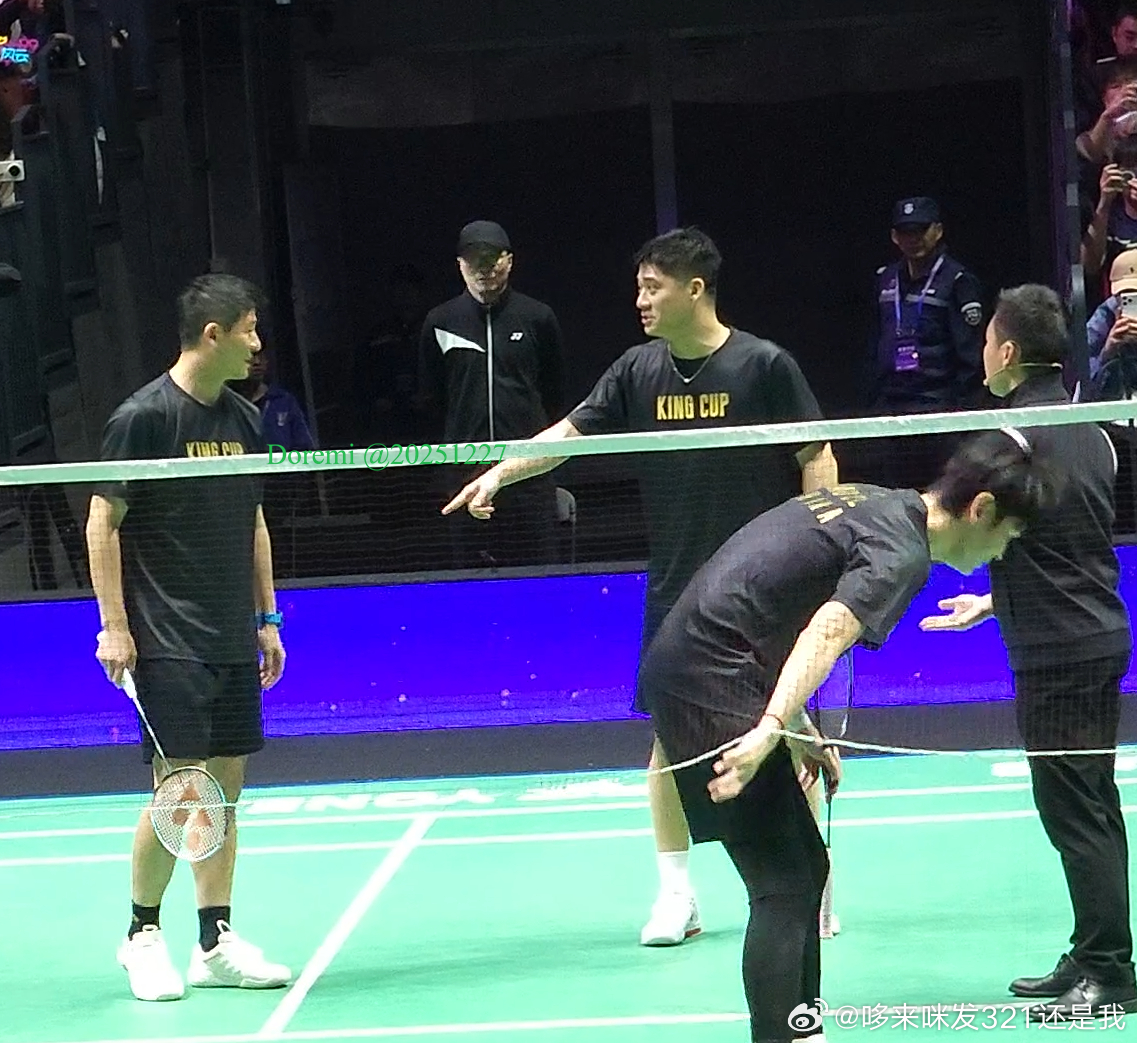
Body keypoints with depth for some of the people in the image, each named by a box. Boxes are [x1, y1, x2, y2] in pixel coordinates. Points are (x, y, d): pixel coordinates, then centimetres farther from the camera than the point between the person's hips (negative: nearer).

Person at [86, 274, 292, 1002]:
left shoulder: (244, 419, 10)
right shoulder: (145, 417, -10)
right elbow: (104, 522, -8)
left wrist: (268, 618, 16)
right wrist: (113, 626, -12)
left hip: (234, 642, 7)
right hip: (169, 642, -7)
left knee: (226, 783, 7)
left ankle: (216, 941, 13)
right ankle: (142, 935, 9)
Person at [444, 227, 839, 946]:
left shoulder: (764, 366, -8)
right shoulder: (639, 371, 4)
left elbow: (817, 460, -4)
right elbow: (571, 432, 6)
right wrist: (499, 474, -6)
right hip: (676, 590, 4)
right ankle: (677, 896, 14)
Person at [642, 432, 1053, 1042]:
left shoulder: (871, 504, 18)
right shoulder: (902, 552, -12)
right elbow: (827, 633, -28)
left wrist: (796, 725, 19)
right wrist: (771, 729, -40)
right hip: (712, 679, -10)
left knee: (805, 869, 15)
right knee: (784, 887, -10)